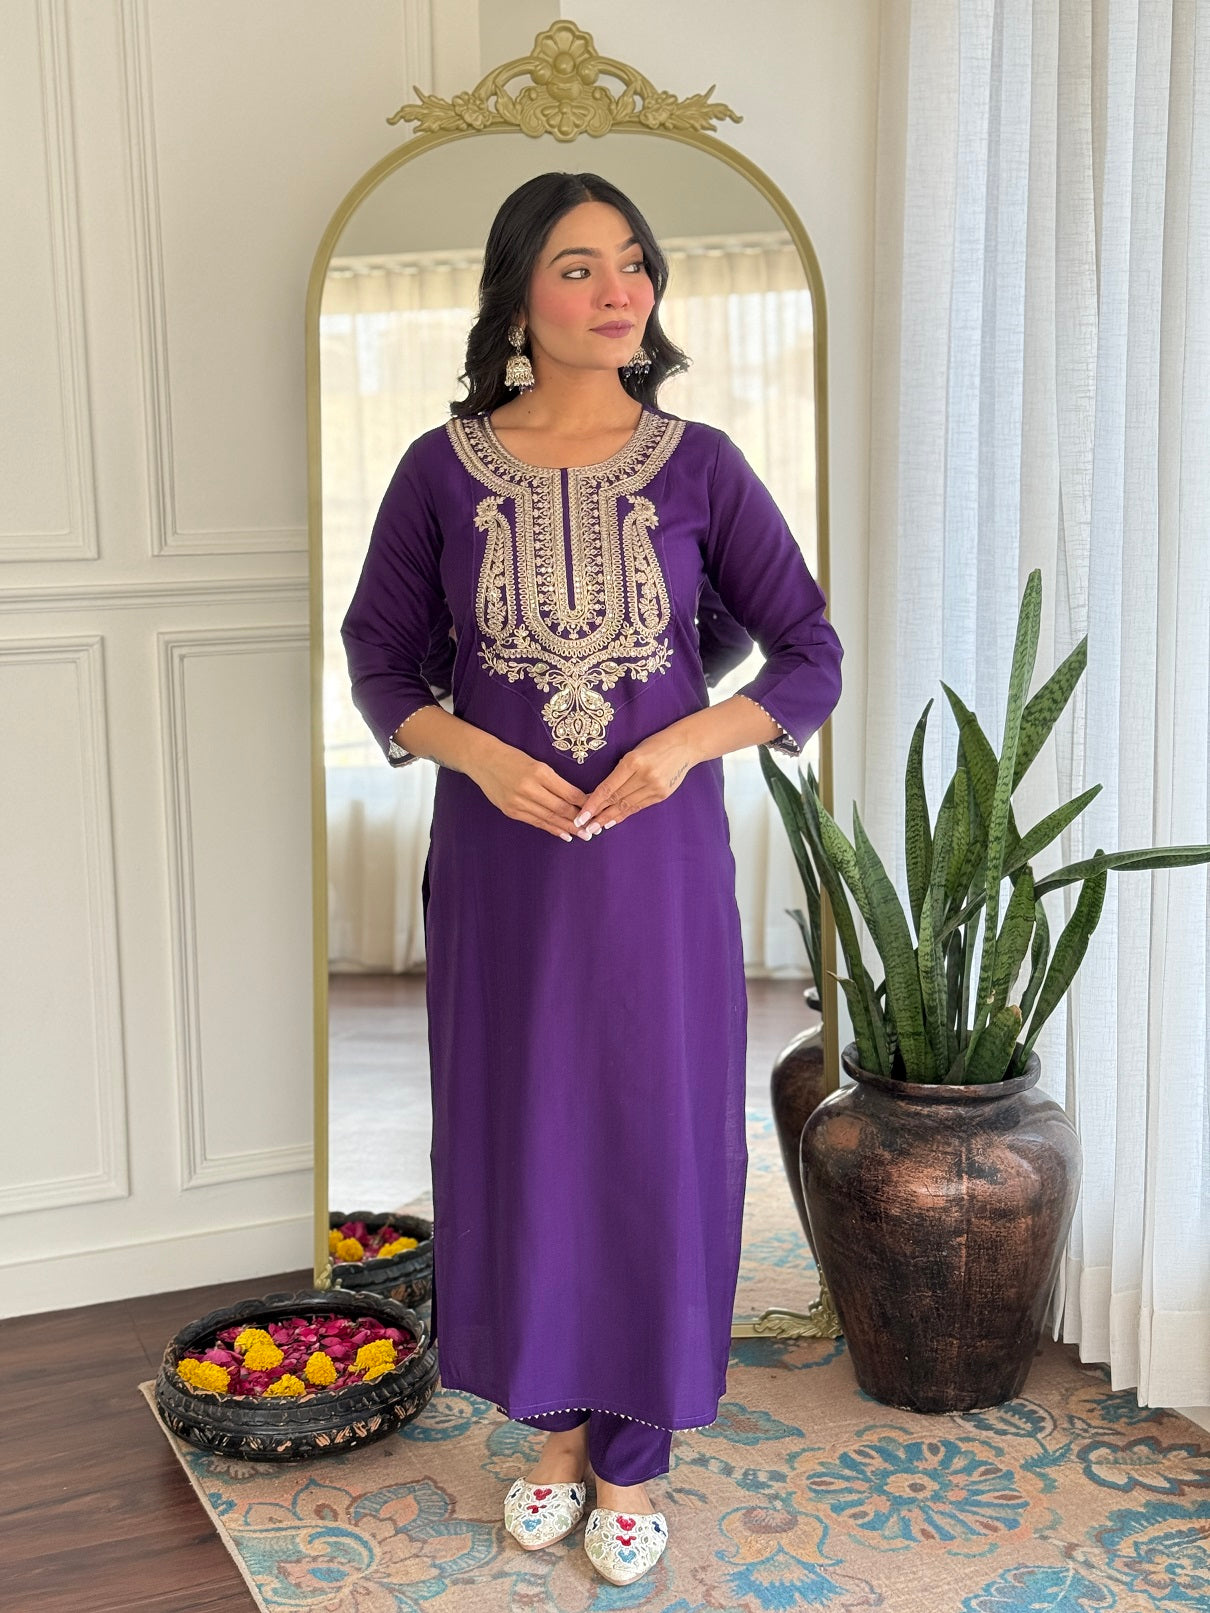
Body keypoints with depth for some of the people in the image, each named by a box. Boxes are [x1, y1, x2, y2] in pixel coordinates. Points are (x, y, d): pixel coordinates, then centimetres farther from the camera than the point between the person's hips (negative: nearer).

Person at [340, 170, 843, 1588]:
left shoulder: (699, 464, -3)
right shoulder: (442, 469, -2)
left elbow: (811, 657, 0)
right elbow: (379, 657, 4)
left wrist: (688, 742, -16)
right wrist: (476, 754, -13)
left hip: (658, 857, 0)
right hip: (501, 859, 1)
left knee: (655, 1136, 6)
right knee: (515, 1136, 10)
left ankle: (631, 1455, 25)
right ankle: (555, 1422, 33)